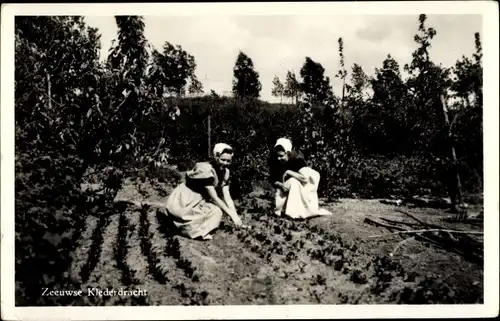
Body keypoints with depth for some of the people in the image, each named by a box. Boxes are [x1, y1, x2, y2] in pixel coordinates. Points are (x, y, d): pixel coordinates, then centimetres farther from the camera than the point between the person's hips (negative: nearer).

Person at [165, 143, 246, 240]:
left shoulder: (225, 172, 0)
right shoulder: (205, 169, -24)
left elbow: (227, 197, -3)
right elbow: (214, 198, -23)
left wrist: (236, 216, -15)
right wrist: (233, 216, -21)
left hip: (198, 201, 8)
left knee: (217, 212, -12)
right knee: (215, 211, -23)